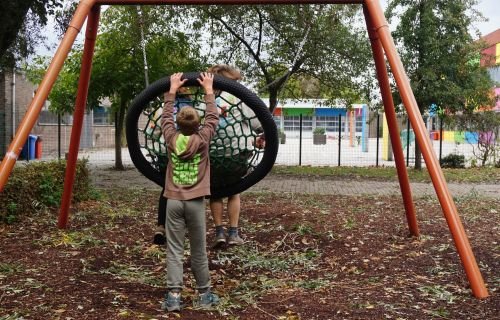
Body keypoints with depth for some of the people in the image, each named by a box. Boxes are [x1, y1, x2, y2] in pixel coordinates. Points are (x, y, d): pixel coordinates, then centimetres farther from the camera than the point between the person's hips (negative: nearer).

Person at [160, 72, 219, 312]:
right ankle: (204, 295, 18)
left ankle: (173, 296, -5)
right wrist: (209, 90, 18)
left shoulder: (171, 138, -1)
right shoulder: (202, 139, -5)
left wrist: (172, 90, 25)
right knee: (199, 251, 8)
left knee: (174, 250, 1)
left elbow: (165, 116, 16)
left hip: (173, 201, 1)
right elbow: (212, 117, 9)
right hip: (195, 202, -1)